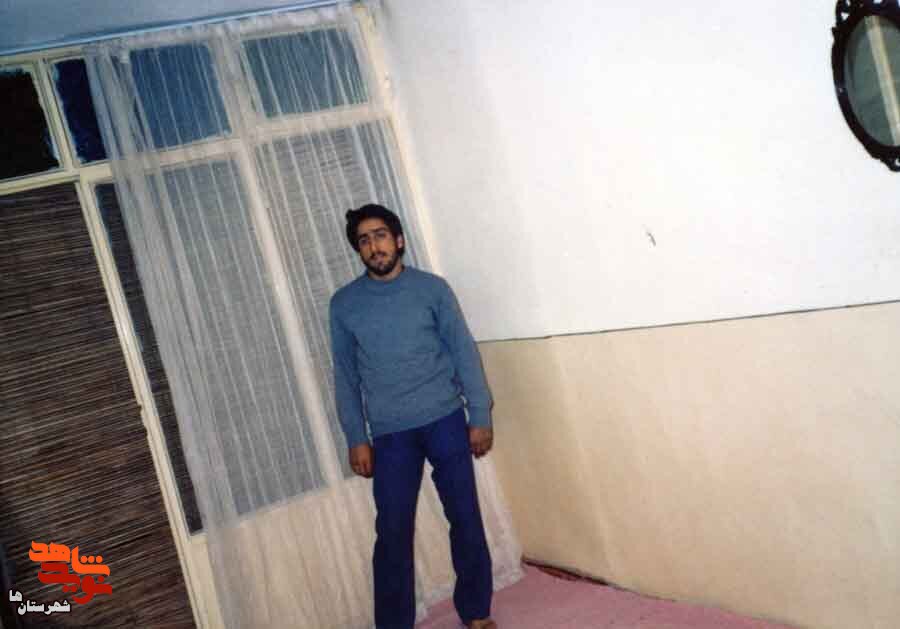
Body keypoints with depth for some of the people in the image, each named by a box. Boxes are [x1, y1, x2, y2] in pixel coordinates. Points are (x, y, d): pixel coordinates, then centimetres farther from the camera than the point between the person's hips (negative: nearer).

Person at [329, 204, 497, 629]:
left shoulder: (432, 288, 1)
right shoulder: (343, 304, 3)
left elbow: (464, 353, 2)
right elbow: (345, 376, 6)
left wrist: (480, 416, -3)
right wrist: (356, 439, 2)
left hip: (445, 421, 0)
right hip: (390, 434, 0)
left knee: (465, 518, 7)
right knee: (392, 533, 2)